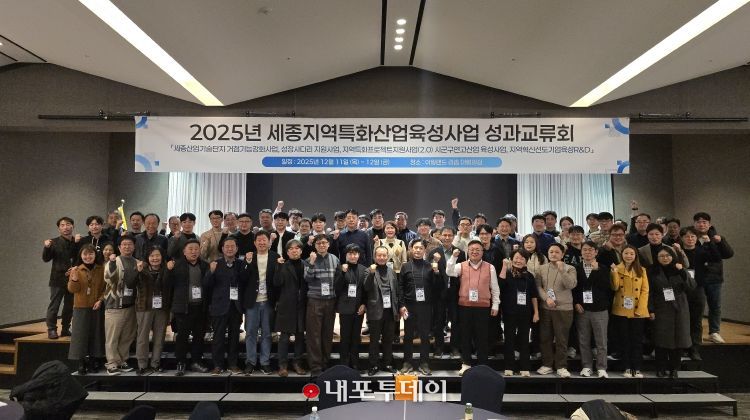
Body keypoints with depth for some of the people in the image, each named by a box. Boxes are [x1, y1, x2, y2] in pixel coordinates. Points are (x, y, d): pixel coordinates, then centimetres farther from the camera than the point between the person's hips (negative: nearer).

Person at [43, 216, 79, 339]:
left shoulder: (77, 242, 5)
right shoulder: (54, 242, -1)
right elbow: (46, 259, -6)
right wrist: (47, 248, -22)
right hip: (58, 279, -2)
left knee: (70, 306, 8)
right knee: (54, 305, 0)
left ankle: (66, 328, 20)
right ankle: (52, 329, 9)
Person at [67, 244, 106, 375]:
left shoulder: (101, 270, 2)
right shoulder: (76, 270, 1)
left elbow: (105, 288, 2)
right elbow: (72, 289, -5)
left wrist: (100, 300, -11)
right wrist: (74, 278, -22)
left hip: (96, 308, 1)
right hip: (81, 308, -1)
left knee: (95, 334, 6)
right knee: (80, 334, -2)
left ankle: (93, 362, 17)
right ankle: (81, 364, 4)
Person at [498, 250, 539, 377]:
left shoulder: (529, 276, 7)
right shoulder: (507, 274, 0)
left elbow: (534, 295, 9)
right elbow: (500, 283, -21)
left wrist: (536, 312, 5)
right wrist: (504, 267, -20)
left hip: (525, 312, 2)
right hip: (510, 312, -2)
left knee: (524, 339, 6)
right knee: (509, 339, 4)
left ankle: (524, 368, 13)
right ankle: (509, 367, 11)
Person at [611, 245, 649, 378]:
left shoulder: (641, 270, 5)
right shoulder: (617, 269, 3)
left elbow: (645, 290, 1)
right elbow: (615, 287, -9)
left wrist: (641, 308, -9)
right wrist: (614, 273, -22)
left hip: (638, 311, 1)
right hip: (621, 310, 0)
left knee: (637, 340, 5)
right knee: (624, 340, 6)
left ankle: (637, 368, 13)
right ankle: (627, 368, 14)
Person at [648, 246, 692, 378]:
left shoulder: (679, 269, 8)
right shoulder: (653, 272, 2)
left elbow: (689, 287, -1)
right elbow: (650, 292, -1)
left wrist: (682, 272, -12)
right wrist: (651, 310, -7)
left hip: (679, 309, 2)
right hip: (661, 310, -2)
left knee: (678, 338, 1)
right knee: (662, 340, -1)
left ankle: (674, 368, 12)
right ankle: (661, 368, 9)